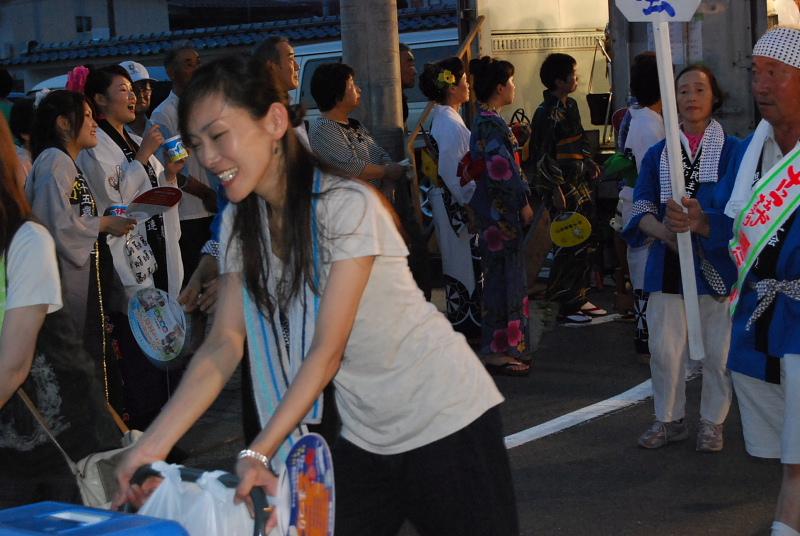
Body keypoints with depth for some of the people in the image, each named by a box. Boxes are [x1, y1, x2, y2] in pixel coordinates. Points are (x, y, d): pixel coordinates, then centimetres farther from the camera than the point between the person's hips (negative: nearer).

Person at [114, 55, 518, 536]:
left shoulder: (347, 205, -21)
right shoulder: (240, 223, 0)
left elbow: (327, 349, -24)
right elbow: (224, 344, -7)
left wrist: (259, 453, -30)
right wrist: (153, 444, -18)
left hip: (445, 419, -6)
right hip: (365, 437, 6)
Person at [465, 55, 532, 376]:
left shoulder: (485, 121, 14)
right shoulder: (491, 124, -17)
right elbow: (501, 171, -21)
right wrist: (523, 204, -14)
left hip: (497, 210, 10)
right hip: (501, 212, -10)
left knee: (504, 277, 14)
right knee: (503, 278, -5)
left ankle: (501, 349, 20)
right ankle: (497, 351, 1)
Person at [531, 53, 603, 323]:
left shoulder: (571, 105, 12)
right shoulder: (547, 113, -13)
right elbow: (543, 155, -15)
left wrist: (590, 164, 13)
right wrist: (556, 190, -17)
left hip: (579, 184, 9)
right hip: (561, 188, -9)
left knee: (583, 243, 11)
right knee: (569, 246, -7)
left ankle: (579, 298, 20)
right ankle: (565, 305, 2)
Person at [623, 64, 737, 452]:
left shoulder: (733, 150, 2)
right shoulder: (658, 153, 10)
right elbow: (642, 206, 3)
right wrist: (664, 231, -18)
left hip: (716, 262, -2)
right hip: (667, 263, 2)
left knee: (717, 347, 4)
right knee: (664, 347, 5)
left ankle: (712, 422, 20)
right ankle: (669, 419, 21)